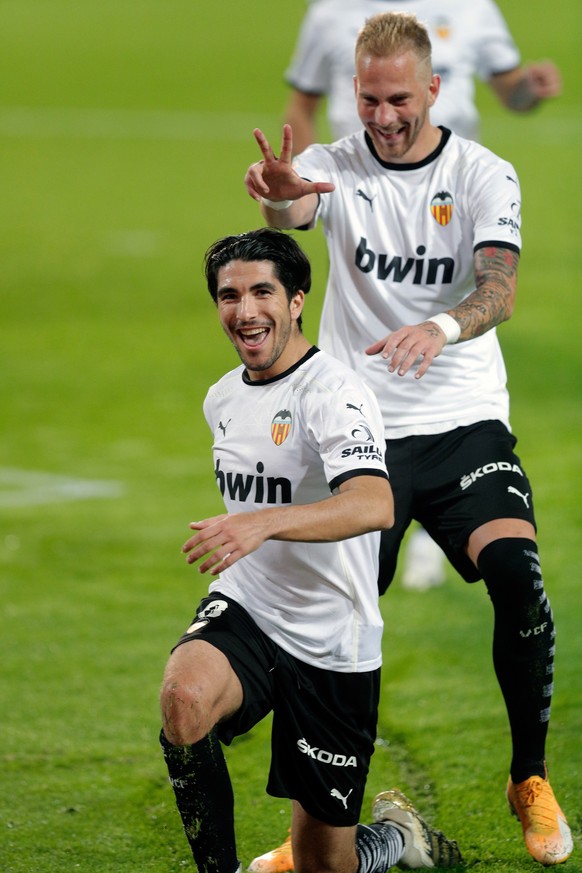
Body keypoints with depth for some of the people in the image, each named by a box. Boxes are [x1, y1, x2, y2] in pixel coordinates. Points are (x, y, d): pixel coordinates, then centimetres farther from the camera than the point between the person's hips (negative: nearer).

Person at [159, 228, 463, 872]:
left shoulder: (334, 393, -17)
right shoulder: (223, 398, 8)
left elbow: (374, 506, -36)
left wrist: (263, 522, -49)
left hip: (331, 646, -5)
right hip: (243, 609, 5)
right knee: (185, 697, -34)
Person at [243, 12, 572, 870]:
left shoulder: (484, 176, -1)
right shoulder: (336, 167, 0)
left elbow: (500, 289, -15)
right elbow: (292, 211, -24)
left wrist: (441, 327, -38)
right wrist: (278, 194, -50)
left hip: (466, 420, -1)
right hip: (359, 425, 1)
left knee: (518, 575, -21)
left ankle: (531, 780, -4)